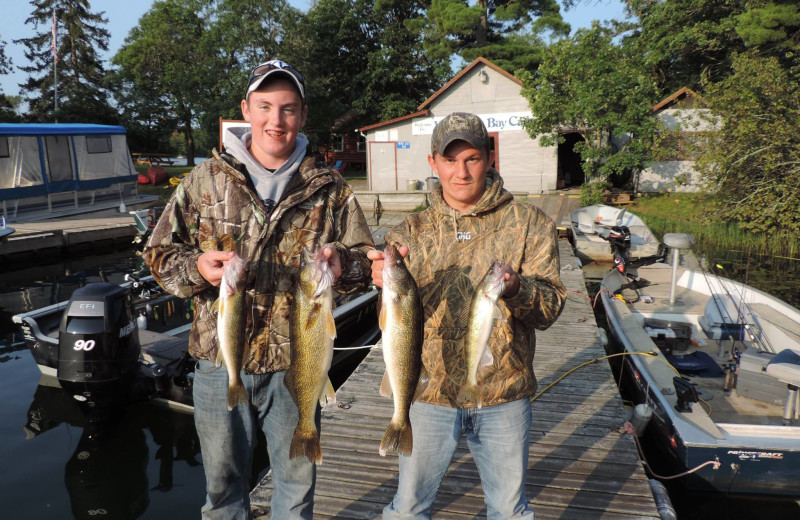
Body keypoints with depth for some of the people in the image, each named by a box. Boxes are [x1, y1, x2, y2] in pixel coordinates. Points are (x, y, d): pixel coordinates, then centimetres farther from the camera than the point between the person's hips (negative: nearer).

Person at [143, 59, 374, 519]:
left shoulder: (329, 188, 1)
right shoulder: (207, 179, 1)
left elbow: (366, 261, 2)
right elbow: (160, 253, 4)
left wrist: (342, 263, -21)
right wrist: (196, 268, -18)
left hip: (296, 361, 0)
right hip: (220, 358, 1)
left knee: (298, 476, 18)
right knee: (223, 478, 19)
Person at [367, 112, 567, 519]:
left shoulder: (529, 224, -2)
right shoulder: (412, 231, 2)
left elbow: (550, 308, -9)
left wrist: (517, 290, -31)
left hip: (503, 396, 0)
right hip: (430, 390, 1)